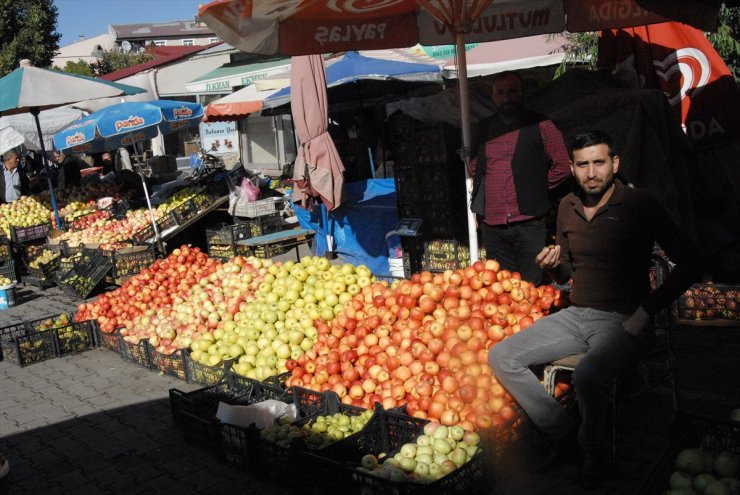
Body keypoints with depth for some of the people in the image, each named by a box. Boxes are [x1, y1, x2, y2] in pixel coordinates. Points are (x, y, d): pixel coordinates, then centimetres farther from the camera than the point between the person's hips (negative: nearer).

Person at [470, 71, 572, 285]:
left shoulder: (540, 126, 1)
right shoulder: (484, 128, 13)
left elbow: (562, 167, 2)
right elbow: (474, 166, 26)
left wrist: (535, 189, 2)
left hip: (529, 222, -4)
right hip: (492, 225, 4)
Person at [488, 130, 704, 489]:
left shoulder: (639, 205, -9)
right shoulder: (567, 207, 9)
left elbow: (689, 262, -10)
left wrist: (647, 311, -15)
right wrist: (552, 265, -4)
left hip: (622, 320, -6)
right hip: (575, 316, 6)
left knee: (587, 375, -36)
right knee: (501, 358, -7)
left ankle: (591, 450, -5)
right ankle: (560, 430, 5)